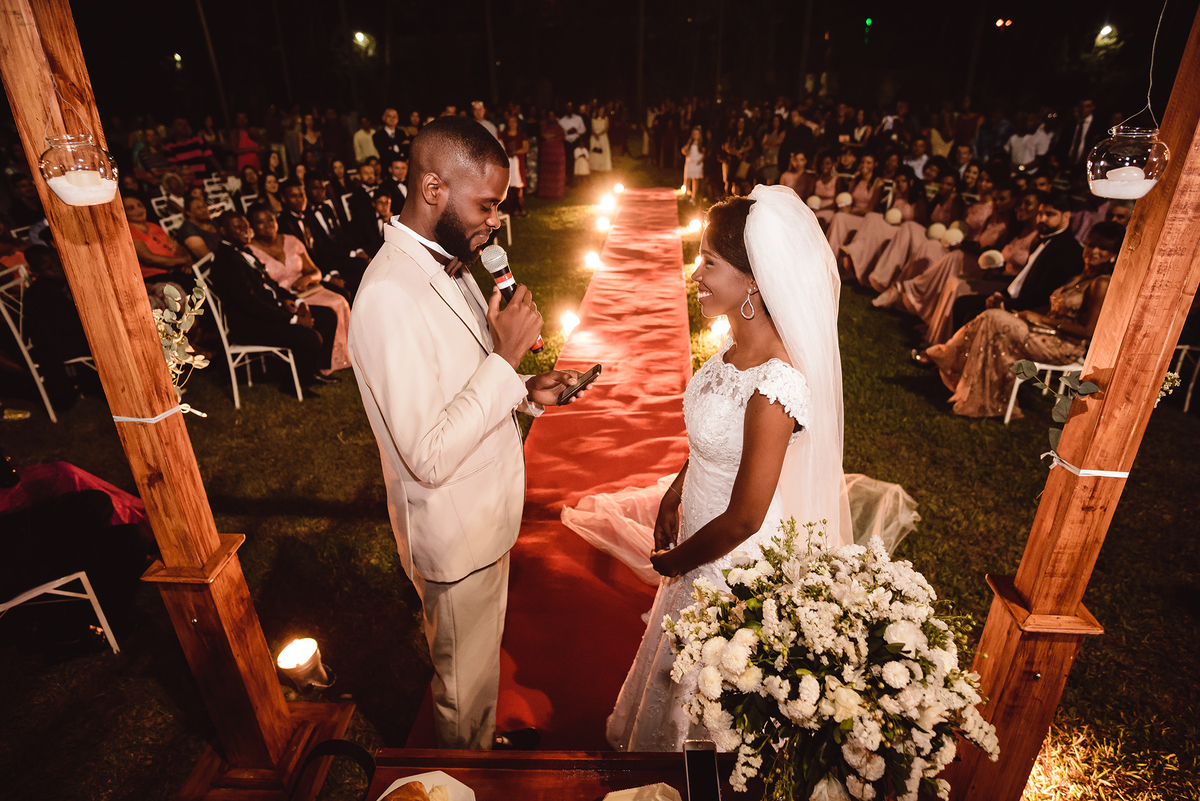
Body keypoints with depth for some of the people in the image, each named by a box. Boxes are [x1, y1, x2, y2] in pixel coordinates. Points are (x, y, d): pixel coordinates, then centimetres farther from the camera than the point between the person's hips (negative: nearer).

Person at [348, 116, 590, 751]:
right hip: (454, 537, -8)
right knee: (465, 682, 20)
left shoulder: (448, 263, 2)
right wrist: (507, 354, -29)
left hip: (487, 515, 9)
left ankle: (485, 741, 57)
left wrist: (526, 390, -4)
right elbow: (429, 456, -32)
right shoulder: (390, 296, -30)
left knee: (483, 658, 31)